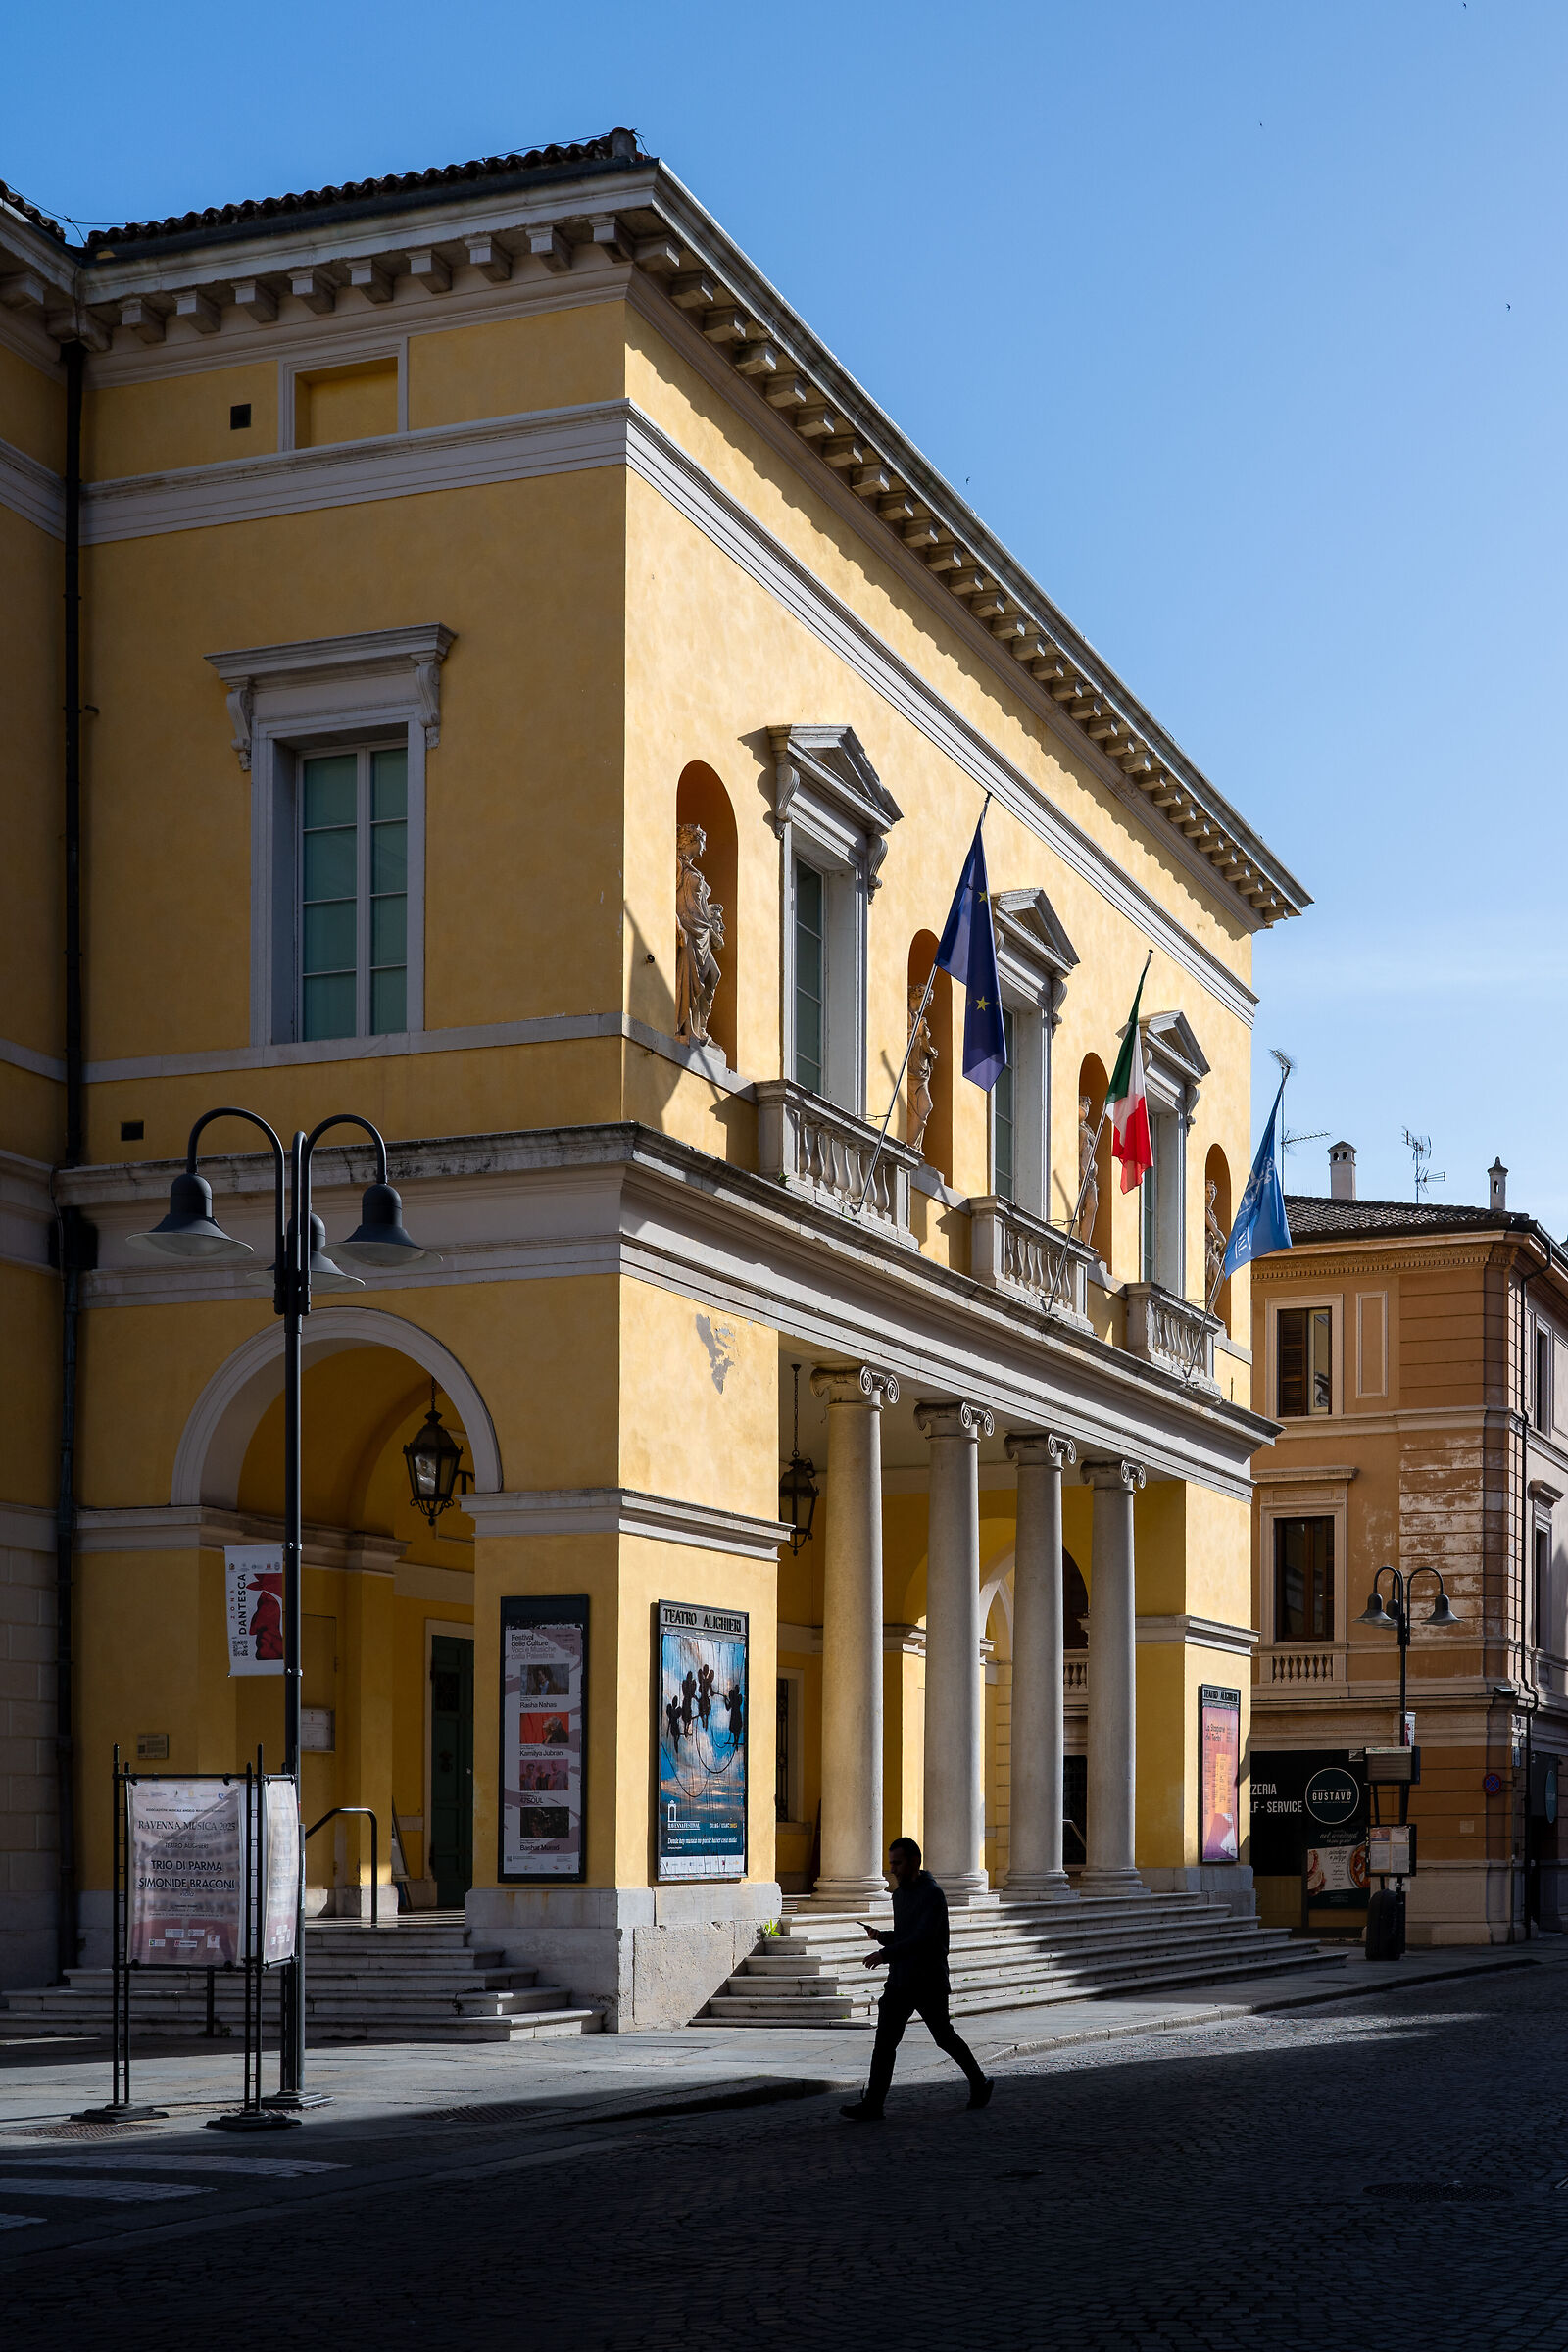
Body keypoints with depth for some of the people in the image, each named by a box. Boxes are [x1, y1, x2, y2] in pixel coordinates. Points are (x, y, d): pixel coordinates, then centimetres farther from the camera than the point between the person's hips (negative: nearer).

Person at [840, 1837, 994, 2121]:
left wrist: (884, 1953, -26)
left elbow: (923, 1939, -25)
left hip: (929, 1983, -7)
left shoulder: (932, 1895, -15)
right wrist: (882, 1936, 3)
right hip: (900, 1981, 7)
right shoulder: (899, 1895, 12)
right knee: (885, 2041, -4)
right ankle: (871, 2105, -7)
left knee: (944, 2037, 8)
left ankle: (980, 2084, 30)